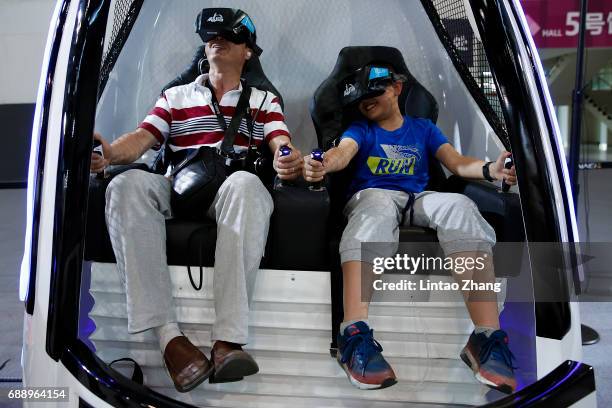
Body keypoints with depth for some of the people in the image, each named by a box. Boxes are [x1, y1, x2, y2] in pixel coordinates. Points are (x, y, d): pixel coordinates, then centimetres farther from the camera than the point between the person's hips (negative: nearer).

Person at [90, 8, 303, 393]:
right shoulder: (175, 96, 26)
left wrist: (287, 160, -24)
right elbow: (141, 138, 10)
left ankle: (228, 340, -43)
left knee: (245, 183, -39)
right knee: (128, 184, -31)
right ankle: (168, 334, -37)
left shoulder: (264, 101, 22)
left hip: (232, 194, -1)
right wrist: (109, 152, -15)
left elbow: (281, 144, 3)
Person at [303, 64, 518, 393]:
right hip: (371, 195, -1)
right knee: (377, 206, -39)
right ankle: (354, 335, -53)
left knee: (460, 205, -31)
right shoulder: (360, 129, 20)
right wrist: (322, 164, -30)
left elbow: (457, 163, 10)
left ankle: (487, 337, -40)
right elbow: (342, 153, -4)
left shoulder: (423, 128, 25)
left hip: (418, 200, 2)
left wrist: (489, 169, -14)